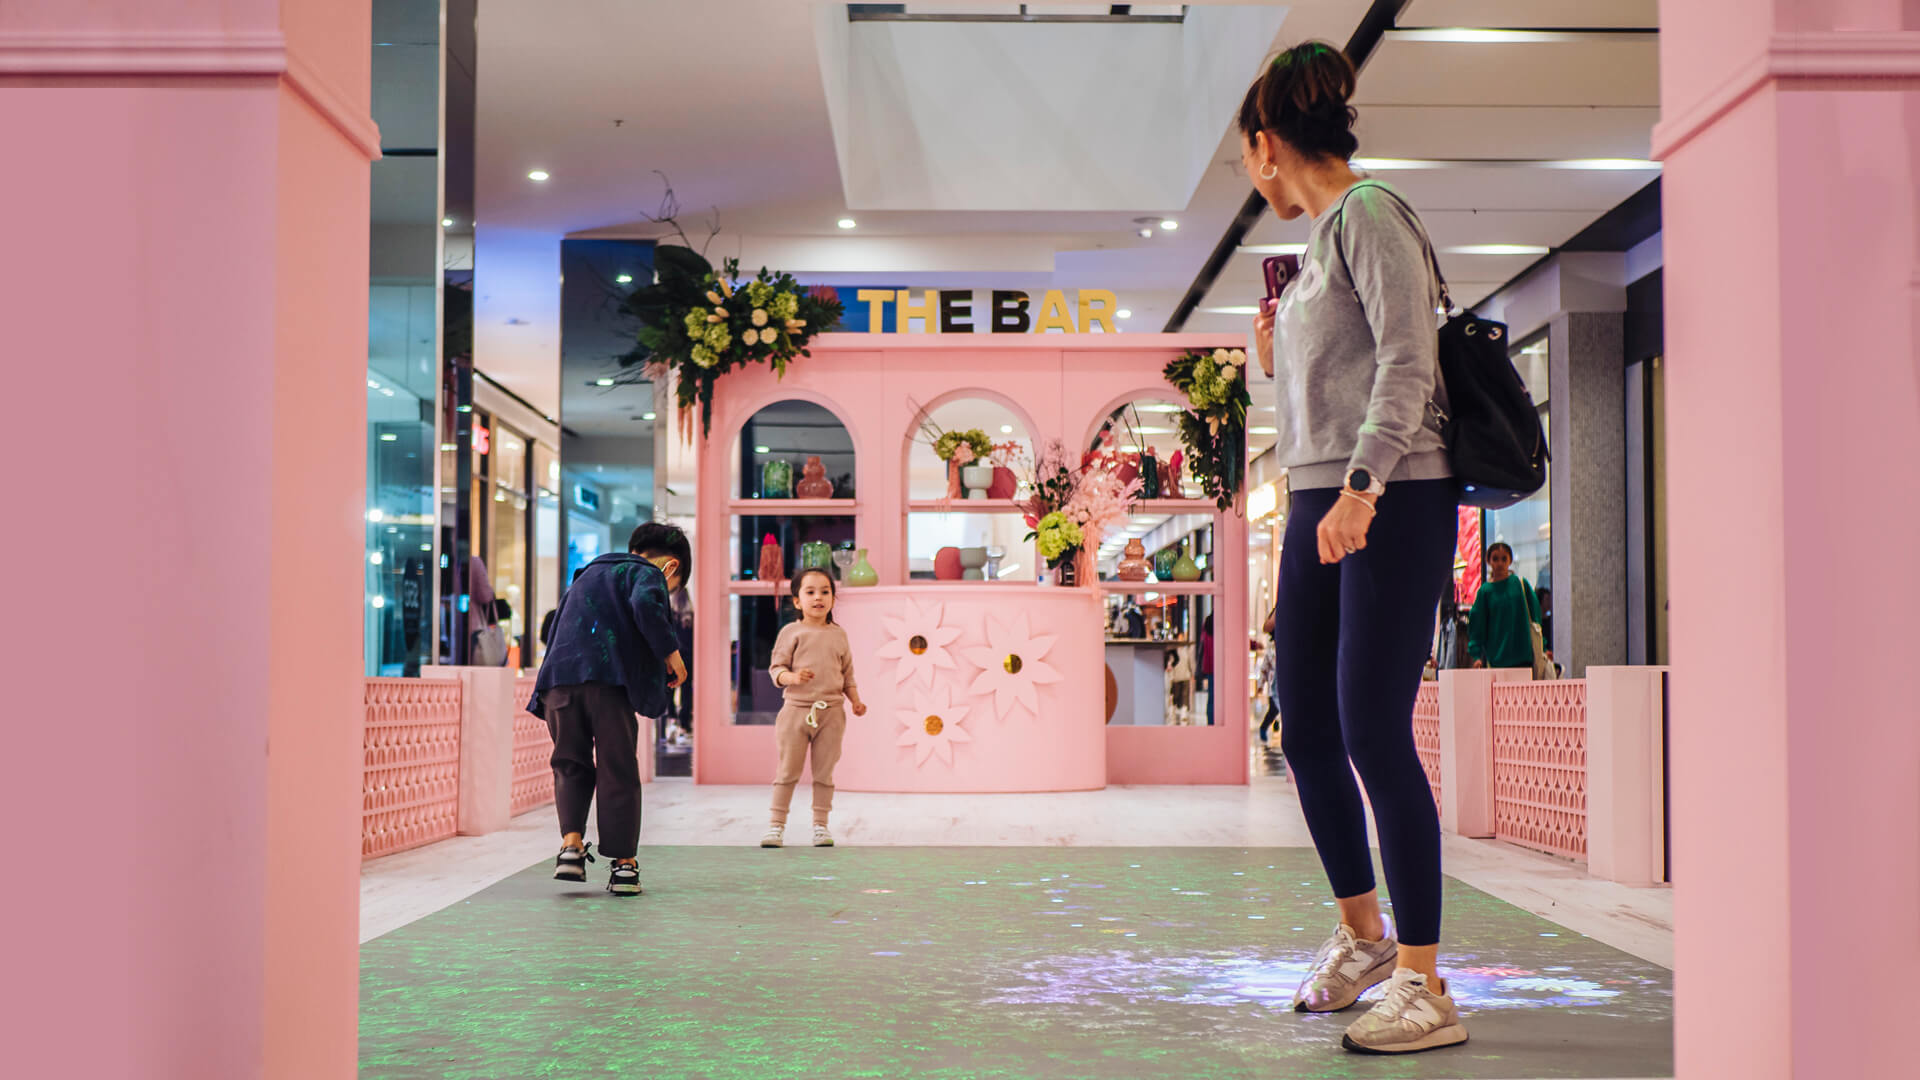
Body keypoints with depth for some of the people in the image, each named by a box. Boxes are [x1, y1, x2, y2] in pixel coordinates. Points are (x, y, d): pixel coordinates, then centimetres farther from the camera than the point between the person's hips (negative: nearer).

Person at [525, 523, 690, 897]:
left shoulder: (589, 573, 32)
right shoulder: (648, 573, 9)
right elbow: (645, 603, -14)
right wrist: (670, 651, -7)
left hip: (559, 678, 5)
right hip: (607, 679, -5)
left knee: (570, 765, 15)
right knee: (618, 772, 2)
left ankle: (571, 842, -4)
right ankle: (624, 864, 4)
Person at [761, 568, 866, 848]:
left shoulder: (839, 634, 9)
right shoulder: (791, 632, 0)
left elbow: (847, 673, 17)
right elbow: (776, 668, -1)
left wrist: (855, 700, 5)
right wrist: (792, 677, -21)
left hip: (831, 712, 2)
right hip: (797, 709, -2)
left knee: (824, 773, 6)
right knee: (788, 771, 2)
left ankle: (820, 825, 14)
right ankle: (776, 825, 9)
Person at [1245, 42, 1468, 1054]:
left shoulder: (1368, 214, -7)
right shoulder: (1319, 240, 19)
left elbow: (1407, 364, -19)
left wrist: (1361, 489, -27)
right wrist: (1280, 356, 16)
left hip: (1394, 505, -9)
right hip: (1321, 508, 9)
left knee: (1375, 735, -11)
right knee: (1306, 731, 11)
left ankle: (1423, 985, -4)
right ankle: (1361, 932, 28)